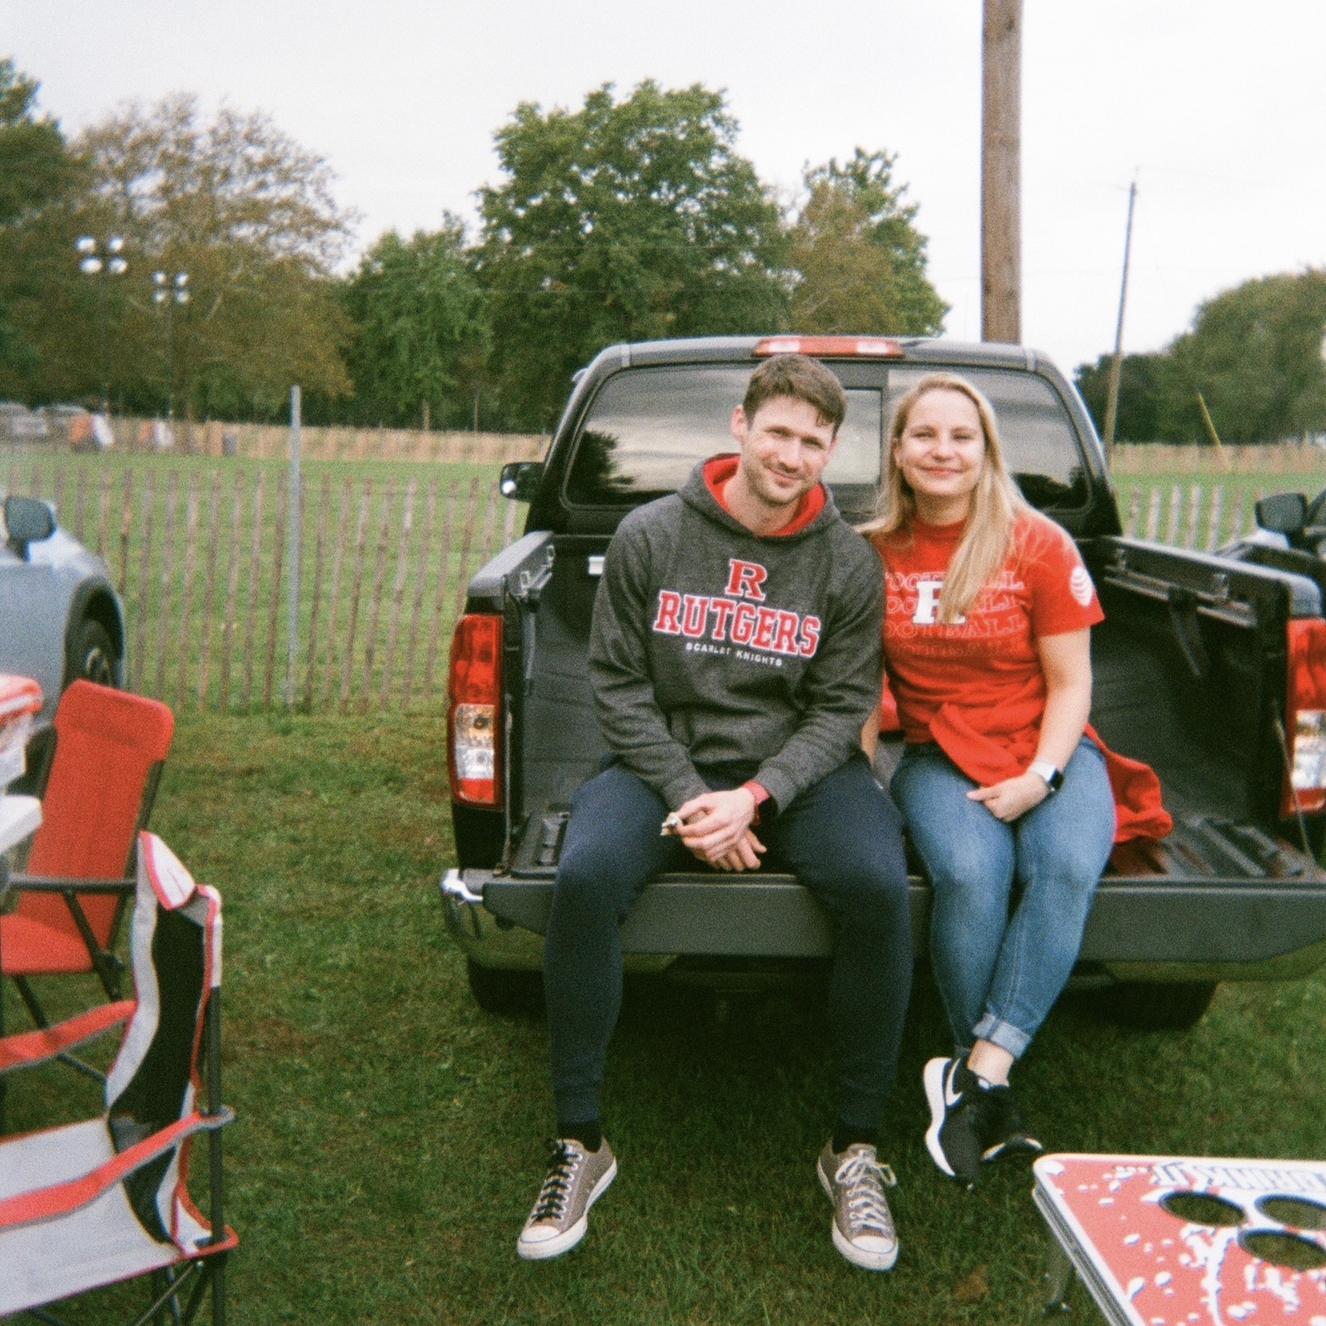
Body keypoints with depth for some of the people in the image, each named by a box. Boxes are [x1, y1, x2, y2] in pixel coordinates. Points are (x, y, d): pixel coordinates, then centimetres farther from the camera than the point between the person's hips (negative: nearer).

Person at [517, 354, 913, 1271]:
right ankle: (581, 1142, -10)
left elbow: (843, 706, -2)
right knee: (585, 876, -29)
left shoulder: (849, 561, 0)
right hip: (666, 761, 0)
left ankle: (856, 1148, -8)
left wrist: (755, 795, -18)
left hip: (797, 768, 0)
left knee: (878, 885, -29)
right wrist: (686, 794, -13)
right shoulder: (650, 536, -1)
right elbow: (619, 681, -1)